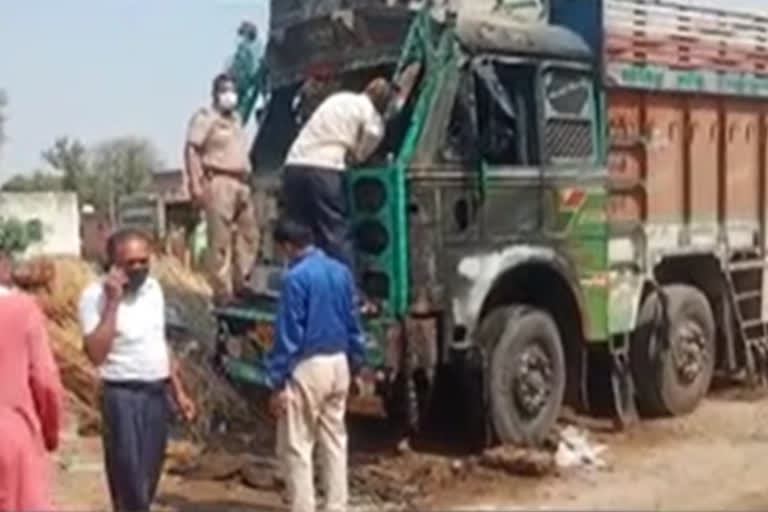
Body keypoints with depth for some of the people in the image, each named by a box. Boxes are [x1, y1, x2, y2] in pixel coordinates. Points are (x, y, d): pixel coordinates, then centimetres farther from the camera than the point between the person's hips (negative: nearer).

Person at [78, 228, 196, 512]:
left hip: (157, 393, 6)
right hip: (123, 396, -6)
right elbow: (96, 354, -23)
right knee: (130, 482, -5)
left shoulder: (153, 288, 8)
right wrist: (112, 302, -24)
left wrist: (178, 392, 16)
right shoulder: (96, 295, -12)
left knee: (148, 480, 13)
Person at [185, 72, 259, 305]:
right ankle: (223, 293, -6)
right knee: (221, 240, -8)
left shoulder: (236, 118, 23)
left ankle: (240, 284, 16)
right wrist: (196, 183, -19)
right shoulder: (205, 117, -2)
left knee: (248, 234, 7)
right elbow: (192, 150, -11)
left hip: (241, 183, 8)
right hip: (218, 182, -8)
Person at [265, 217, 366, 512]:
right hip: (338, 364, 8)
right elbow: (353, 323, 12)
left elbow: (289, 333, -16)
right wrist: (355, 365, 20)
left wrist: (277, 381, -12)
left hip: (308, 367, -7)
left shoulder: (296, 277, -15)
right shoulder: (341, 272, 7)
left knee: (296, 446, 2)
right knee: (335, 441, 15)